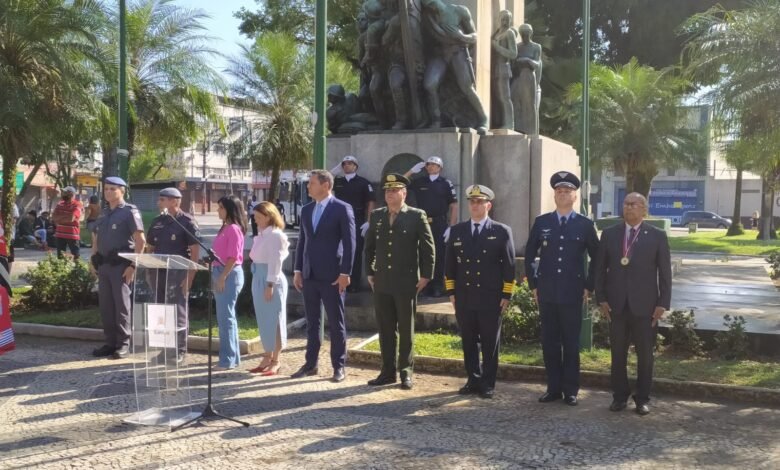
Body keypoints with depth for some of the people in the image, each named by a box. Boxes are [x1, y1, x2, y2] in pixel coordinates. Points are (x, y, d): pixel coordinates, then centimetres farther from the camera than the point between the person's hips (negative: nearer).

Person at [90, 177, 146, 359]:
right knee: (105, 305, 9)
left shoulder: (129, 212, -6)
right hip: (103, 265, 7)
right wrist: (92, 260, 14)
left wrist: (133, 265, -17)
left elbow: (140, 240, -12)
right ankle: (110, 342, 18)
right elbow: (96, 238, 25)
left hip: (120, 265, -7)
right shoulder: (103, 213, 15)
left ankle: (123, 344, 5)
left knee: (121, 304, -3)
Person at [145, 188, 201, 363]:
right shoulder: (157, 222, 11)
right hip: (159, 272, 6)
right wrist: (148, 271, 9)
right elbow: (150, 248, 19)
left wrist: (190, 277, -15)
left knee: (178, 312, -2)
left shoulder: (187, 222, -7)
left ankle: (180, 351, 7)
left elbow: (195, 251, -10)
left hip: (178, 273, -6)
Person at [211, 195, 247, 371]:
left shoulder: (234, 229, -13)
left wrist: (222, 277, -20)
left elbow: (233, 257, -19)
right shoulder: (225, 228, 15)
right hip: (221, 273, 10)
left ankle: (227, 360, -1)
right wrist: (216, 276, 15)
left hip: (230, 275, -10)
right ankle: (232, 357, 21)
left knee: (226, 317, -6)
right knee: (225, 317, 13)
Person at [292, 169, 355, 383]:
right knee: (311, 321, 11)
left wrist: (345, 273, -13)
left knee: (336, 323, 2)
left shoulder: (342, 209, -6)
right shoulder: (306, 210, 12)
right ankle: (311, 364, 20)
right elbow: (302, 241, 15)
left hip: (331, 275, -6)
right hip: (309, 275, 6)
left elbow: (349, 243, -9)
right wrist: (298, 271, 9)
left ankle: (339, 366, 12)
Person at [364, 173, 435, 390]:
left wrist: (425, 275, -6)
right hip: (382, 282, 4)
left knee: (406, 329, 5)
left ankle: (406, 372, 15)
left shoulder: (416, 216, -4)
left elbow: (428, 247, -3)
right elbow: (369, 246, 17)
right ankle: (388, 371, 18)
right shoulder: (376, 216, 9)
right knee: (385, 329, 9)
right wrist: (370, 273, 12)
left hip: (407, 283, -4)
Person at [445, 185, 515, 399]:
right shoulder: (457, 231, 9)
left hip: (491, 299, -3)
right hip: (464, 298, 3)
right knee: (469, 342, 10)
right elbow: (450, 264, 11)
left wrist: (506, 295, -5)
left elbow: (509, 266, -1)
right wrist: (451, 292, 6)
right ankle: (473, 380, 22)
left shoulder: (502, 231, 0)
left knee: (490, 344, 5)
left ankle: (488, 384, 15)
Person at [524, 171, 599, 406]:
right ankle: (553, 388, 16)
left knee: (571, 343, 4)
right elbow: (529, 256, 11)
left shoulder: (585, 224, 2)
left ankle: (571, 390, 14)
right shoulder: (541, 222, 6)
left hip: (572, 293, -2)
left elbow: (597, 258, 8)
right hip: (546, 293, 2)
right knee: (549, 342, 6)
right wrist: (533, 285, 6)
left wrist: (588, 286, 3)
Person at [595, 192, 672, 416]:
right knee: (618, 353, 8)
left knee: (645, 354, 6)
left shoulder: (657, 236, 0)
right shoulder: (609, 234, 5)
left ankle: (643, 398, 18)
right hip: (616, 304, 2)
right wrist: (601, 298, 0)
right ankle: (619, 396, 19)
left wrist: (663, 303, -6)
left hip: (645, 305, -1)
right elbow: (600, 268, 7)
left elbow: (665, 272, 0)